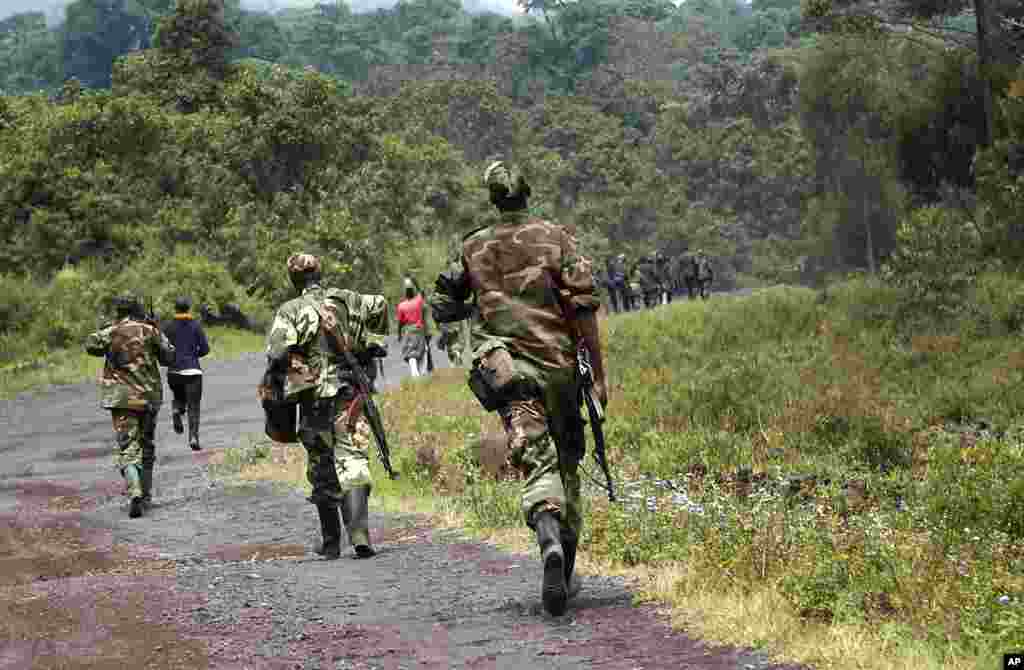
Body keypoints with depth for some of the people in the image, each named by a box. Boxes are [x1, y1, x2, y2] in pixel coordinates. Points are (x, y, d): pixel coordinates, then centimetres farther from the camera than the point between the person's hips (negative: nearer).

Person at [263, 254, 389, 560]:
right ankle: (359, 533, -25)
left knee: (321, 471, 11)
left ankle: (331, 543, 19)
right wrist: (371, 343, 7)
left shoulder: (290, 311, -1)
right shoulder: (344, 299, 8)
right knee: (351, 459, -5)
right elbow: (379, 305, -1)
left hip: (313, 399, -1)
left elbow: (278, 351, -13)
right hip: (348, 395, 1)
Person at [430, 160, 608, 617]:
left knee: (538, 464, -9)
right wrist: (599, 373, -1)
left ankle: (550, 542, -39)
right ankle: (566, 571, 22)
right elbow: (584, 307, -4)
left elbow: (442, 307, 15)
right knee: (567, 463, 16)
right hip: (558, 364, 0)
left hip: (505, 369, 0)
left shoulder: (474, 248, 7)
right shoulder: (556, 238, 2)